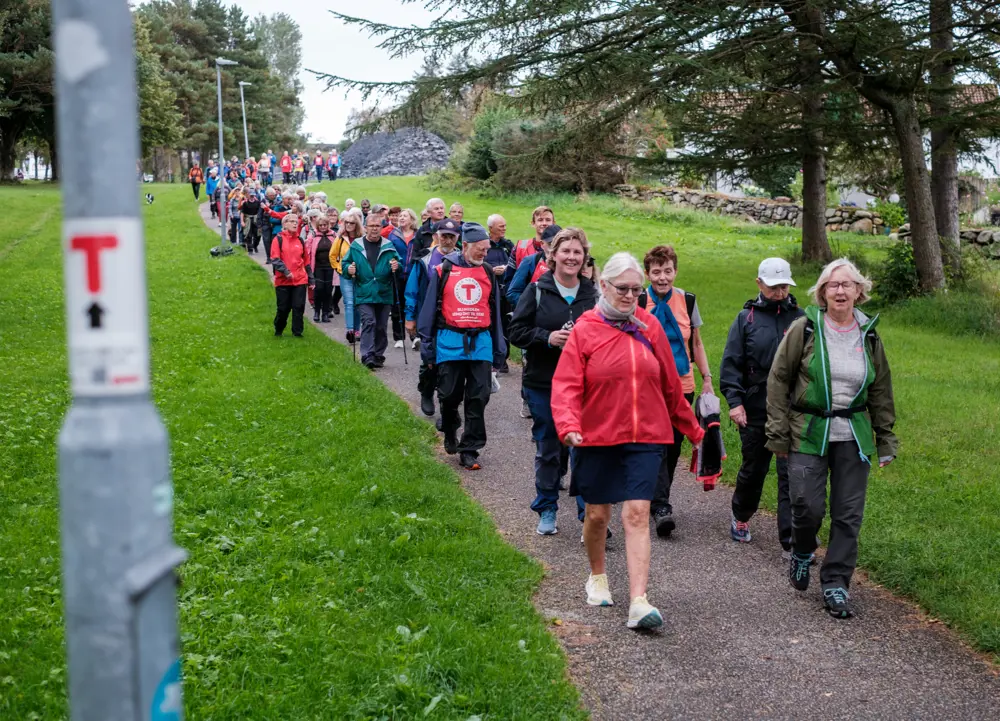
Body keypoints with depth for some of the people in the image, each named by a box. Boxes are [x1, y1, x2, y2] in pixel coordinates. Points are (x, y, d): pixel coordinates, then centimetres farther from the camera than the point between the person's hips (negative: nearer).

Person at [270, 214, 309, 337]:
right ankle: (278, 330, 23)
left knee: (298, 307, -2)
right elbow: (275, 259, -9)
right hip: (283, 280, -3)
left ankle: (297, 332, 7)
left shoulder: (300, 240, 13)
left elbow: (306, 261, 16)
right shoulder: (278, 239, -1)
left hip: (300, 280, 3)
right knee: (283, 308, 3)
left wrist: (311, 279, 14)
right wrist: (285, 272, -20)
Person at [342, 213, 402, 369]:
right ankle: (367, 356, -19)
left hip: (384, 294, 2)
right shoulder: (356, 246, 4)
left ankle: (378, 355, 20)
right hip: (364, 294, -2)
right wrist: (349, 269, -10)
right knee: (369, 322, -15)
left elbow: (399, 262, 11)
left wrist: (396, 267, -11)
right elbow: (345, 263, 11)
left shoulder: (388, 246, 5)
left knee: (381, 326, 8)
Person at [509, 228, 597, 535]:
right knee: (548, 449, 11)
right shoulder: (537, 291, -1)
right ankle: (546, 510, 25)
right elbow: (517, 331, -1)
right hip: (543, 384, 0)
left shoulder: (592, 294, 3)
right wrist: (547, 337, -16)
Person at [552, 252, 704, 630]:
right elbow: (566, 384, -11)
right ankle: (597, 576, 39)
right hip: (596, 437, -1)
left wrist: (693, 429, 19)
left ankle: (639, 602, -11)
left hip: (644, 437, 1)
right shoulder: (585, 329, -4)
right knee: (597, 514, 12)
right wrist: (568, 424, -29)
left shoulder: (649, 327, 4)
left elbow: (670, 385, 13)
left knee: (637, 514, -7)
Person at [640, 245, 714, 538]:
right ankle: (661, 506, -14)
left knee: (673, 447, 9)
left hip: (681, 386, 4)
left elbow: (696, 343, 14)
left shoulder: (687, 301, 5)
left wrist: (707, 378, 10)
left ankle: (657, 498, 25)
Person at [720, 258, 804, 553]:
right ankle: (741, 518, 42)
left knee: (792, 474, -4)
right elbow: (731, 363, -1)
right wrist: (734, 400, -10)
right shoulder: (746, 318, 1)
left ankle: (792, 542, -1)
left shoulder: (800, 318, 4)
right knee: (753, 468, 16)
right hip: (755, 410, 0)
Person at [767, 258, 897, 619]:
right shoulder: (805, 329, -4)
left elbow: (881, 392, 15)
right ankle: (802, 552, 25)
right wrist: (779, 434, -3)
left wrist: (886, 441, 14)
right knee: (808, 506, -7)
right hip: (809, 434, -3)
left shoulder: (869, 335, 6)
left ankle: (836, 584, 14)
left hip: (854, 437, 3)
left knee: (848, 515, 2)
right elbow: (778, 379, -1)